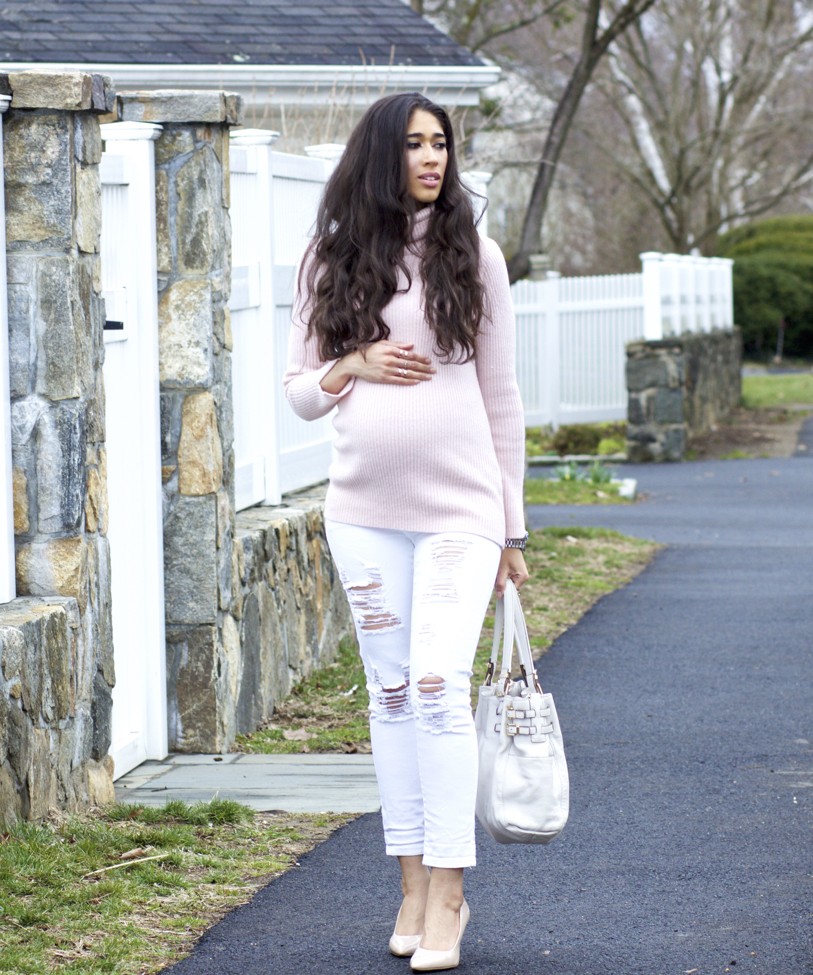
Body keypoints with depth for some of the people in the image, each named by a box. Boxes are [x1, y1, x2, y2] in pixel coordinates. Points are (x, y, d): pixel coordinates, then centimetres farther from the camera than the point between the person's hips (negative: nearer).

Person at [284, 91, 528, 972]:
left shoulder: (472, 255, 2)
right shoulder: (331, 261, 6)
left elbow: (499, 396, 6)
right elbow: (299, 390, 11)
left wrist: (511, 527, 6)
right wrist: (353, 367, -12)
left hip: (459, 509, -2)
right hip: (364, 511, 2)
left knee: (439, 689, -11)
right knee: (391, 693, 7)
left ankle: (447, 899, -7)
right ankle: (412, 883, 16)